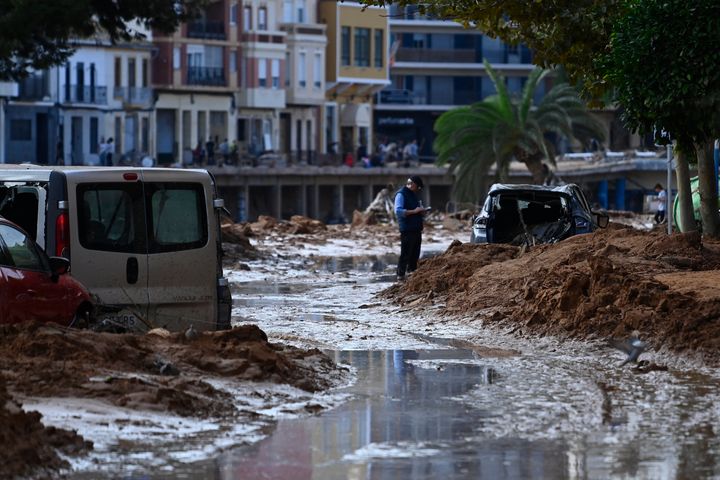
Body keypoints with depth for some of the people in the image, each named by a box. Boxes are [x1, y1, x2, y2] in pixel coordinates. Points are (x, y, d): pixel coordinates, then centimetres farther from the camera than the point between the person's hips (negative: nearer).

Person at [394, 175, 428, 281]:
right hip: (407, 230, -9)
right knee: (405, 254, -9)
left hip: (416, 230, 9)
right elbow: (398, 211, -19)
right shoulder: (401, 194, -7)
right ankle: (401, 276, -7)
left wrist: (422, 212, 9)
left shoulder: (413, 195, 21)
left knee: (415, 255, 9)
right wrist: (414, 211, -22)